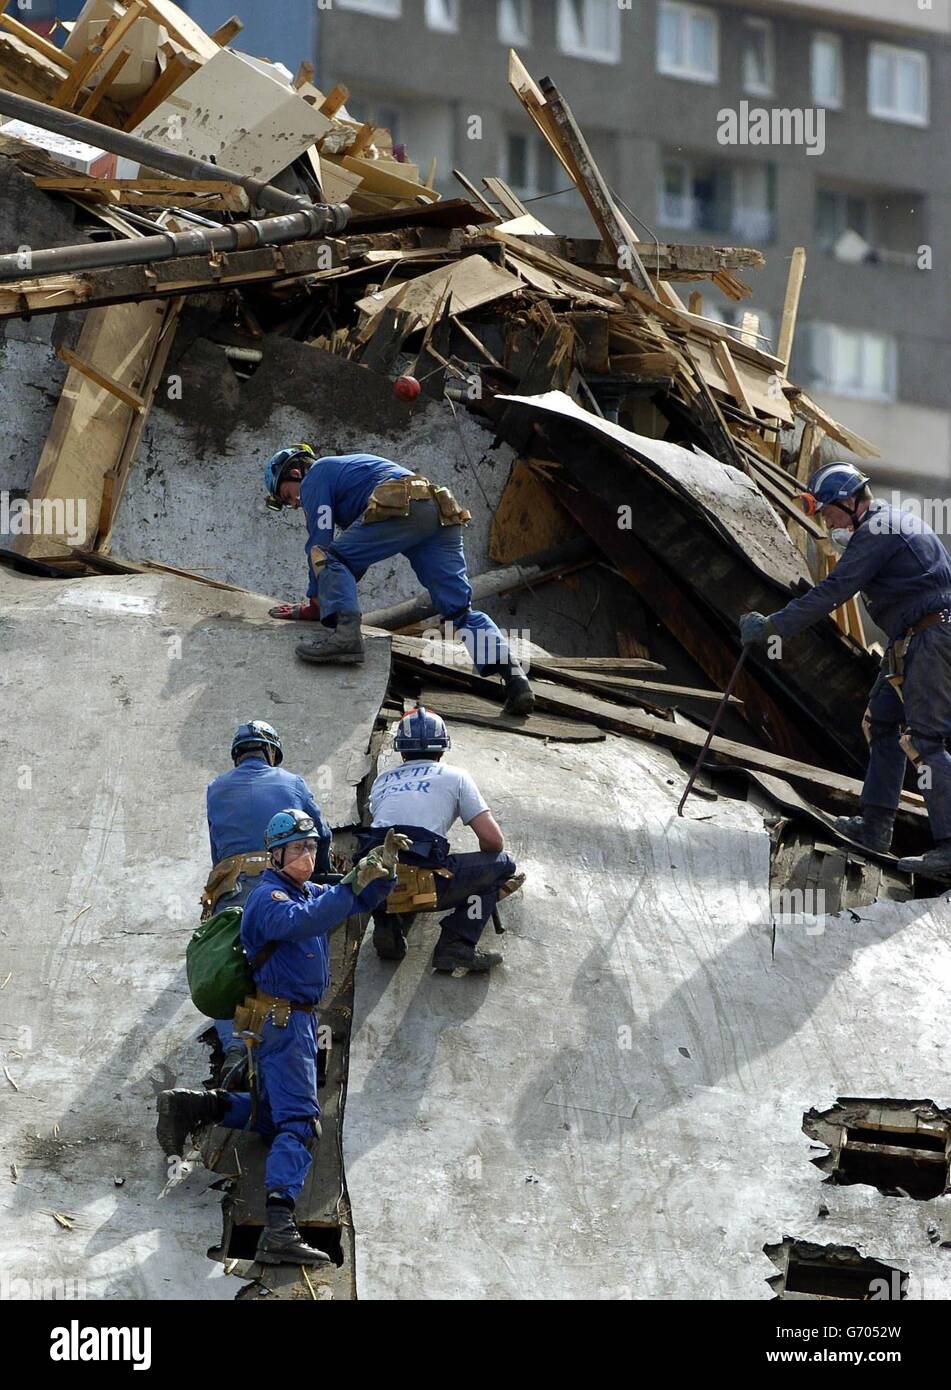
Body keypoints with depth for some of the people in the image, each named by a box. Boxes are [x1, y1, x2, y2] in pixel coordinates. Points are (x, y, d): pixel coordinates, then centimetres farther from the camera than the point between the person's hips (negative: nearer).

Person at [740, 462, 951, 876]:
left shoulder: (874, 534, -15)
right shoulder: (899, 520, 18)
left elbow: (832, 593, -19)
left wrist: (769, 626, -17)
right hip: (915, 642, 11)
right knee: (882, 722, 15)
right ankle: (875, 825, 18)